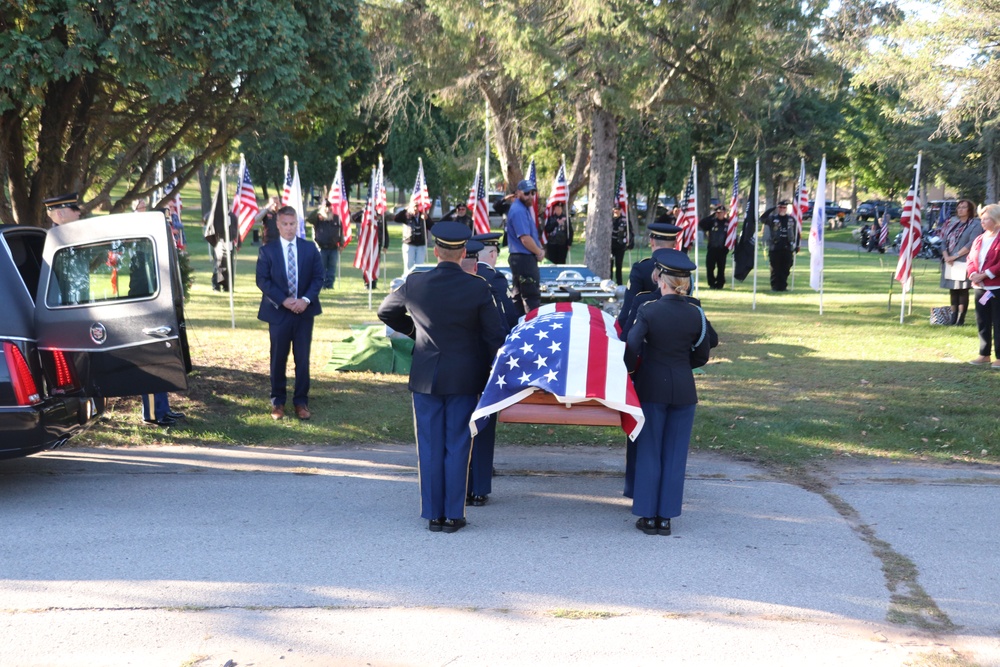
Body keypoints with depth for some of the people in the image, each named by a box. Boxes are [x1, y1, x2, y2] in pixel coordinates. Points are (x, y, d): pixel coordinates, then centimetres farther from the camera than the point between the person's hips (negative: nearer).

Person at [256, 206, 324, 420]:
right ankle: (278, 401, 17)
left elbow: (318, 277, 3)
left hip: (304, 311, 1)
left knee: (302, 358, 4)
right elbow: (262, 280, -6)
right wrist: (284, 300, -16)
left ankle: (301, 402, 13)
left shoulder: (310, 248, 4)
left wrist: (306, 299, -13)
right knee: (278, 359, 6)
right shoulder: (266, 250, -1)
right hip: (278, 312, -1)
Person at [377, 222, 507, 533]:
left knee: (430, 447, 8)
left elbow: (385, 312, 11)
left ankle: (433, 513, 13)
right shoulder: (478, 287, -11)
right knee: (457, 446, 6)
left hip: (425, 377, 1)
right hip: (464, 378, -1)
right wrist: (491, 373, 7)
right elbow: (494, 335, -6)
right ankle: (453, 515, 9)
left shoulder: (414, 284, -6)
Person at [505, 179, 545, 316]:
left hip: (519, 259, 11)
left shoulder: (523, 208, 16)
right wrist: (539, 252, -9)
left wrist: (539, 249, 5)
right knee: (532, 296, -9)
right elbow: (525, 238, -22)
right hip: (525, 259, -11)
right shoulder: (519, 211, -17)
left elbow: (531, 235, 21)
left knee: (519, 295, 14)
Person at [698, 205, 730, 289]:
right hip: (712, 249, 1)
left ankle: (719, 284, 15)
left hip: (722, 249, -1)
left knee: (721, 268, 6)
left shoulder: (728, 222, 2)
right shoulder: (712, 221, 4)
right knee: (709, 267, -2)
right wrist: (712, 216, -10)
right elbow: (701, 224, -8)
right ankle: (712, 284, 8)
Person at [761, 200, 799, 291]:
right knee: (775, 268, 0)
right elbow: (763, 218, -15)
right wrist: (771, 209, -21)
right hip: (775, 248, -2)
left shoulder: (791, 220, 11)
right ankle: (775, 286, 6)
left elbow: (796, 233, 16)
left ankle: (783, 286, 11)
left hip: (787, 248, 2)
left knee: (786, 269, 4)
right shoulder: (772, 218, 3)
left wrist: (797, 245, 11)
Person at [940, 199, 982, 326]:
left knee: (963, 290, -4)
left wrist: (955, 256, -15)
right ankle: (953, 317, 13)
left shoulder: (975, 224, -2)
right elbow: (944, 240, 11)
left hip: (964, 262, -5)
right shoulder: (952, 223, 16)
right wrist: (946, 256, -6)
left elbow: (972, 244, -12)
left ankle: (961, 319, -2)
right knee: (953, 290, 7)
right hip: (950, 263, 5)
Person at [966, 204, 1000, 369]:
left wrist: (985, 274, -19)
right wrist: (973, 273, -5)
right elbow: (971, 259, 14)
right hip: (980, 287, 7)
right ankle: (984, 354, 20)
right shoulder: (979, 239, 14)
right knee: (982, 322, 12)